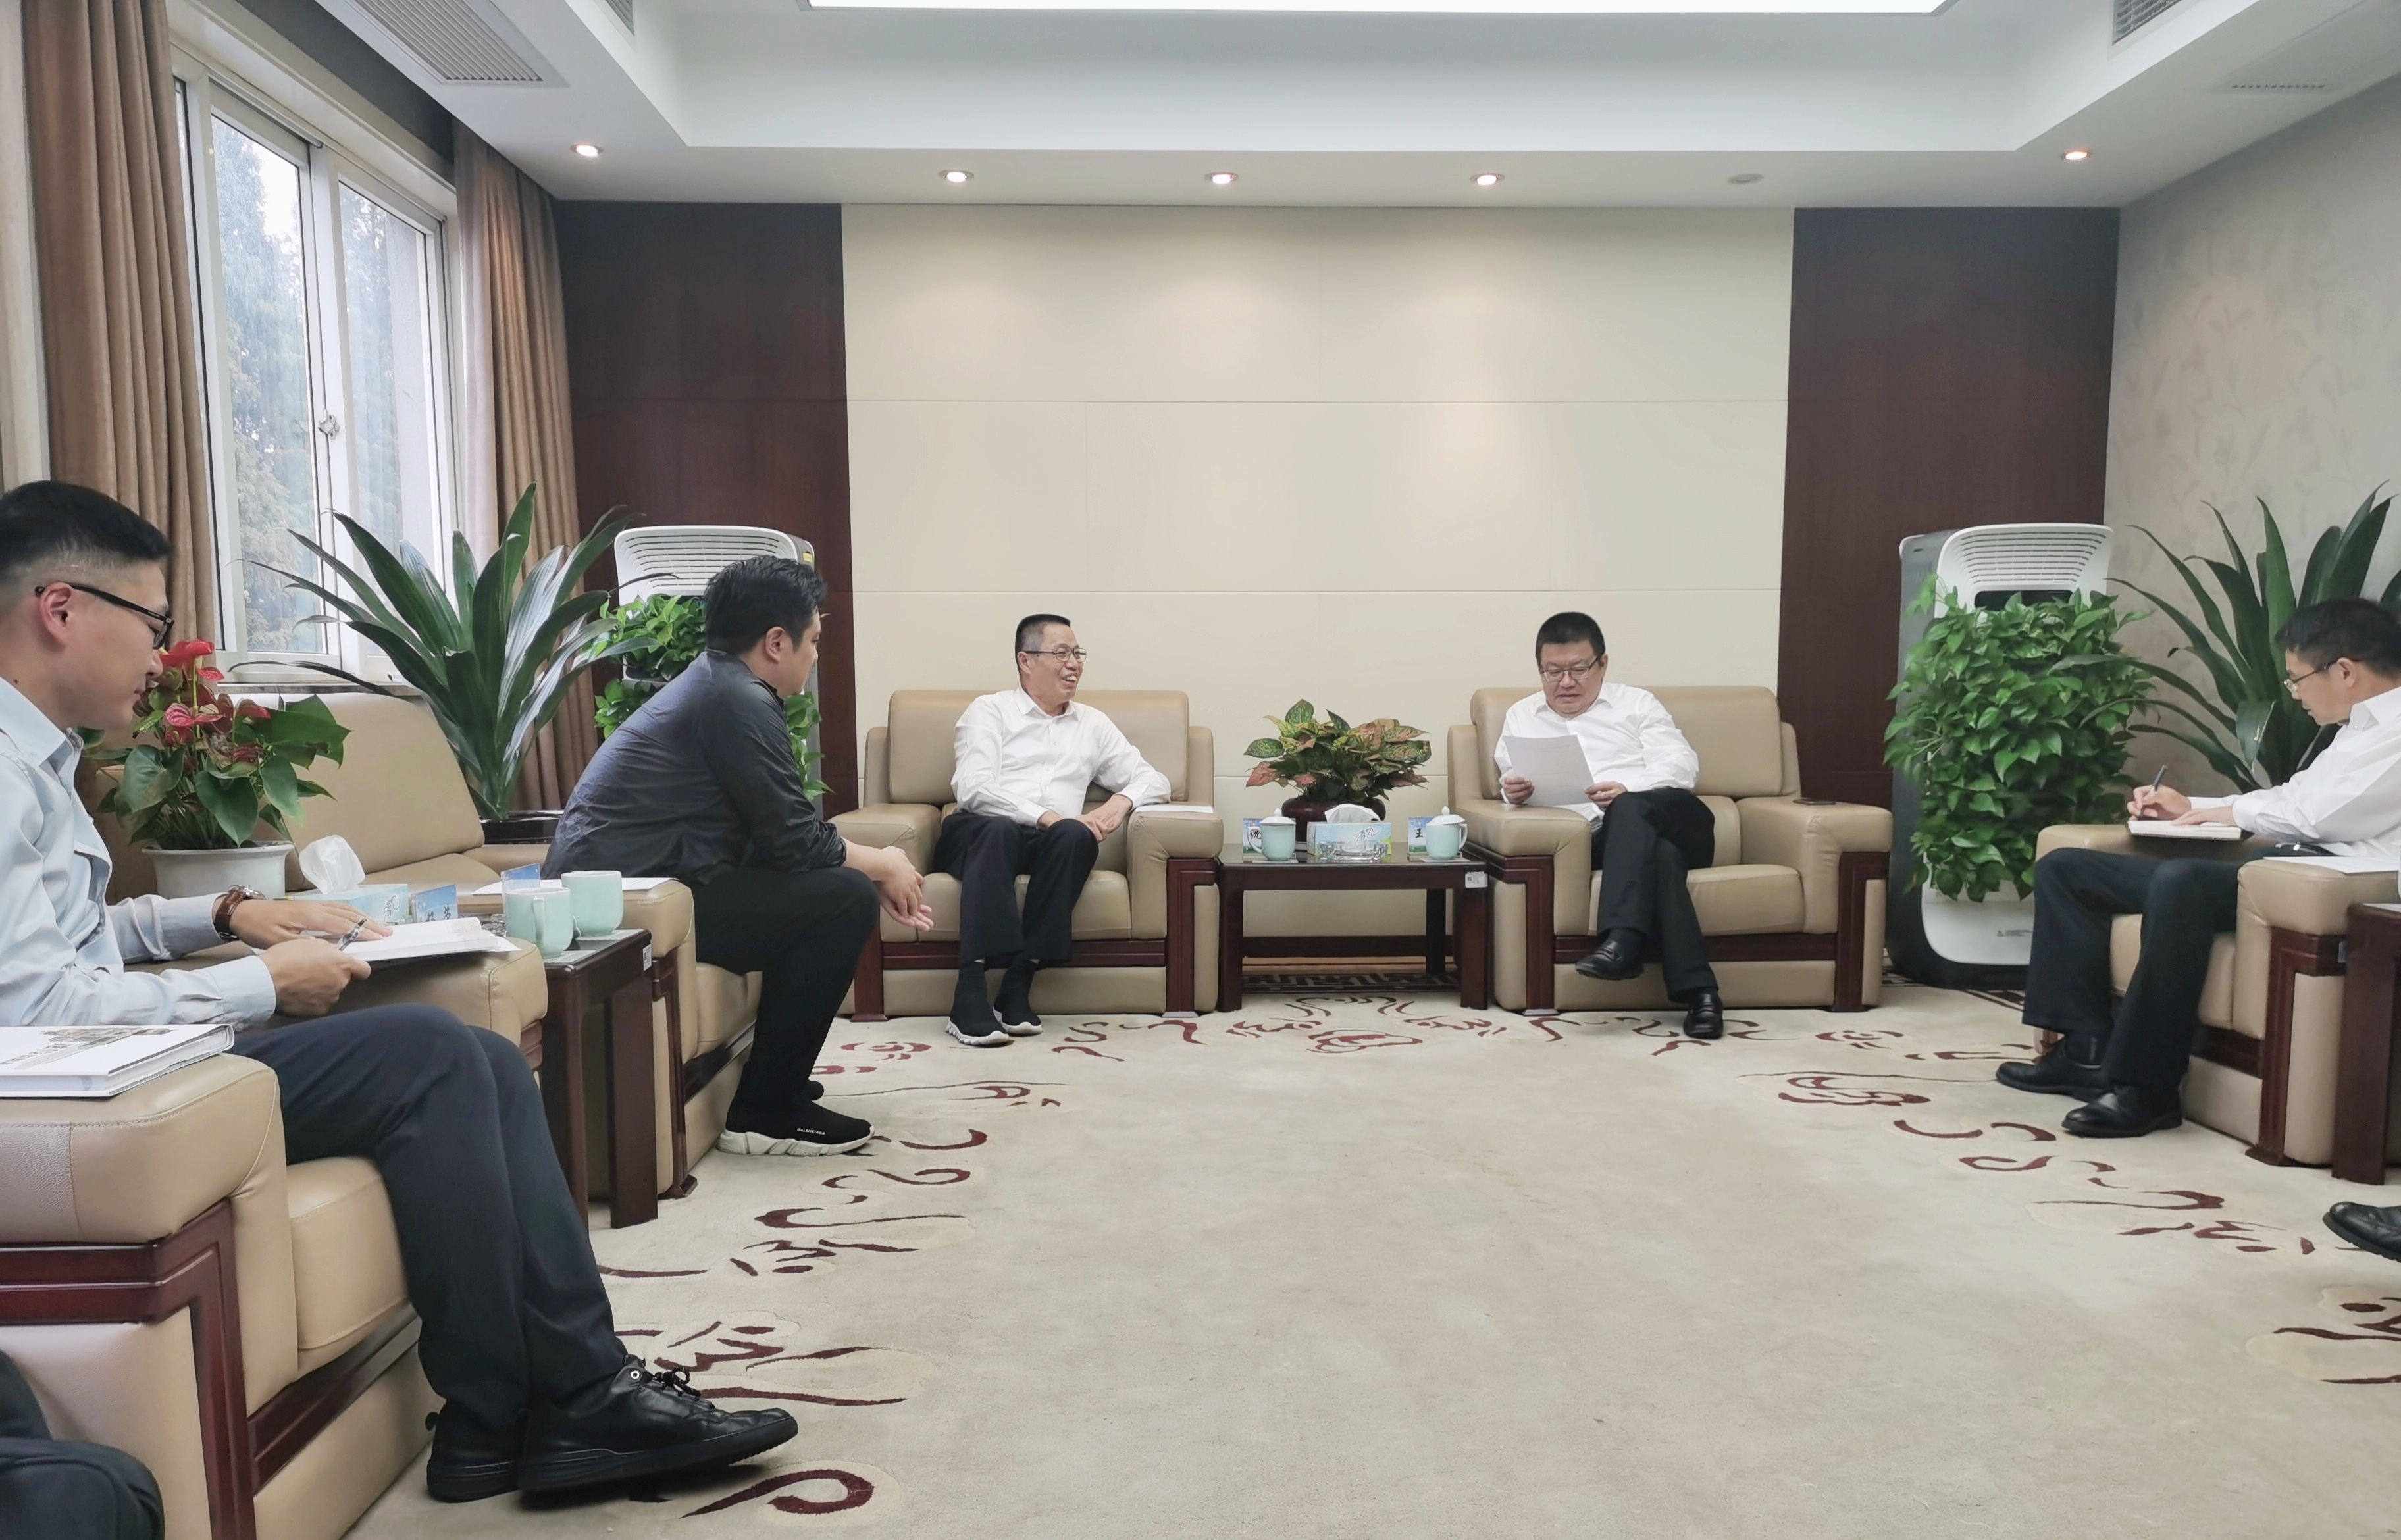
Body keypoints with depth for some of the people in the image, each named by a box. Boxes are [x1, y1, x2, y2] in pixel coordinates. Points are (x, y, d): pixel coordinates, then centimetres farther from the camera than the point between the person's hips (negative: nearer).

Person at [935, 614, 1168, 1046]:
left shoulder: (1093, 724, 22)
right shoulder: (989, 711, 10)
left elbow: (1152, 780, 18)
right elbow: (973, 788, -7)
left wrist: (1120, 803, -5)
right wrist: (1046, 816, -18)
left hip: (1051, 844, 3)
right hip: (981, 834, -2)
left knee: (1076, 835, -33)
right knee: (998, 830, -38)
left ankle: (1019, 983, -33)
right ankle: (971, 992, -43)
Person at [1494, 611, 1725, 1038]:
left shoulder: (1637, 703, 21)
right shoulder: (1521, 719, 26)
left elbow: (1682, 766, 5)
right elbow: (1512, 783, 16)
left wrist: (1628, 791, -16)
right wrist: (1514, 791, -11)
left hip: (1674, 818, 0)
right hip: (1607, 839, 0)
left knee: (1629, 810, -36)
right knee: (1660, 857, -35)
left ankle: (1622, 940, -49)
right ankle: (1697, 990, -43)